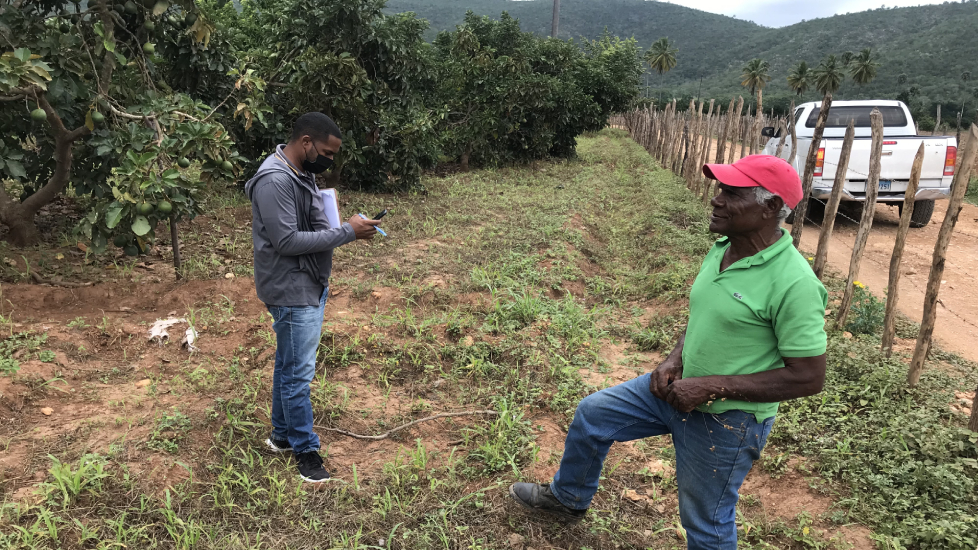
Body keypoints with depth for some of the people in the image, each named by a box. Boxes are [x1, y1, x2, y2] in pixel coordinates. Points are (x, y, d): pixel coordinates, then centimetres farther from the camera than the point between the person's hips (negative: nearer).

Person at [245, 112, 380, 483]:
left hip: (311, 286, 10)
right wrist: (347, 233, -24)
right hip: (292, 292, -10)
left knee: (289, 366, 20)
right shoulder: (275, 181, -23)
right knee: (298, 373, 2)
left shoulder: (301, 174, 9)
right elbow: (287, 241, -26)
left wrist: (351, 228, 3)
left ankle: (282, 435, 35)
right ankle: (305, 449, 16)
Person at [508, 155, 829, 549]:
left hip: (726, 421, -8)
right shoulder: (722, 249, -1)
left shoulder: (793, 282, -26)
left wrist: (712, 387, -25)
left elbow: (808, 378, -23)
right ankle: (568, 498, 40)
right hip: (678, 388, 8)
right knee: (592, 413, 14)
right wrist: (674, 359, -4)